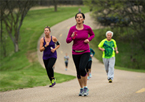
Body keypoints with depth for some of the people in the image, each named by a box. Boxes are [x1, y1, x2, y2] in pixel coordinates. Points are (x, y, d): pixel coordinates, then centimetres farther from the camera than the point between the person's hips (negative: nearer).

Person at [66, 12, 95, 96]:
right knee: (78, 71, 8)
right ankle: (81, 89, 25)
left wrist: (89, 39, -6)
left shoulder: (87, 28, -6)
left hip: (85, 52, -2)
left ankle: (86, 87, -7)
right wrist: (72, 37, -21)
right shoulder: (72, 29, -5)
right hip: (76, 53, 2)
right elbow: (67, 41, 0)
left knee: (82, 68, -22)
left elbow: (92, 34, 15)